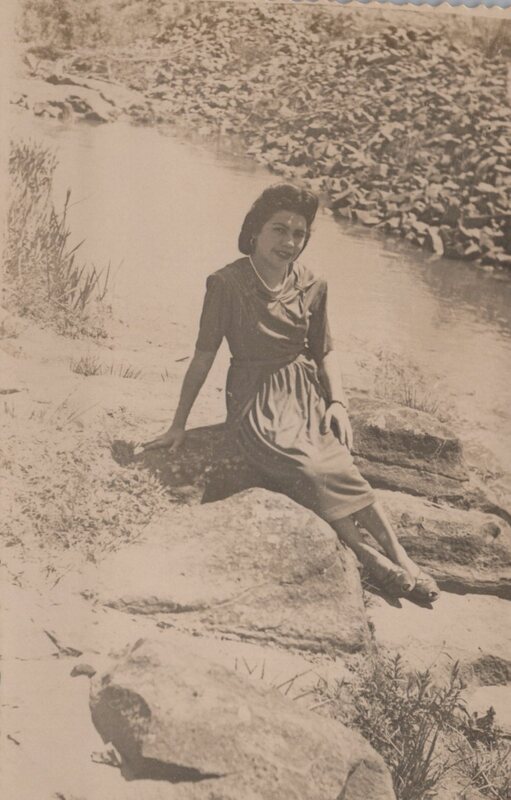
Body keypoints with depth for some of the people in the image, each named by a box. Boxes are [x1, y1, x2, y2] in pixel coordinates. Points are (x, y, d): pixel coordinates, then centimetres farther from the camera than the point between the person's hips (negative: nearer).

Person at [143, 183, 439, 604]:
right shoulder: (227, 283, -8)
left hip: (305, 394, 3)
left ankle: (397, 555, -29)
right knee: (312, 467, -30)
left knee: (335, 461, -26)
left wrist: (338, 401, 0)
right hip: (256, 400, -3)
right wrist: (179, 425, -1)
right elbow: (204, 356, -3)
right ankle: (371, 554, -26)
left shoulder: (311, 286, 3)